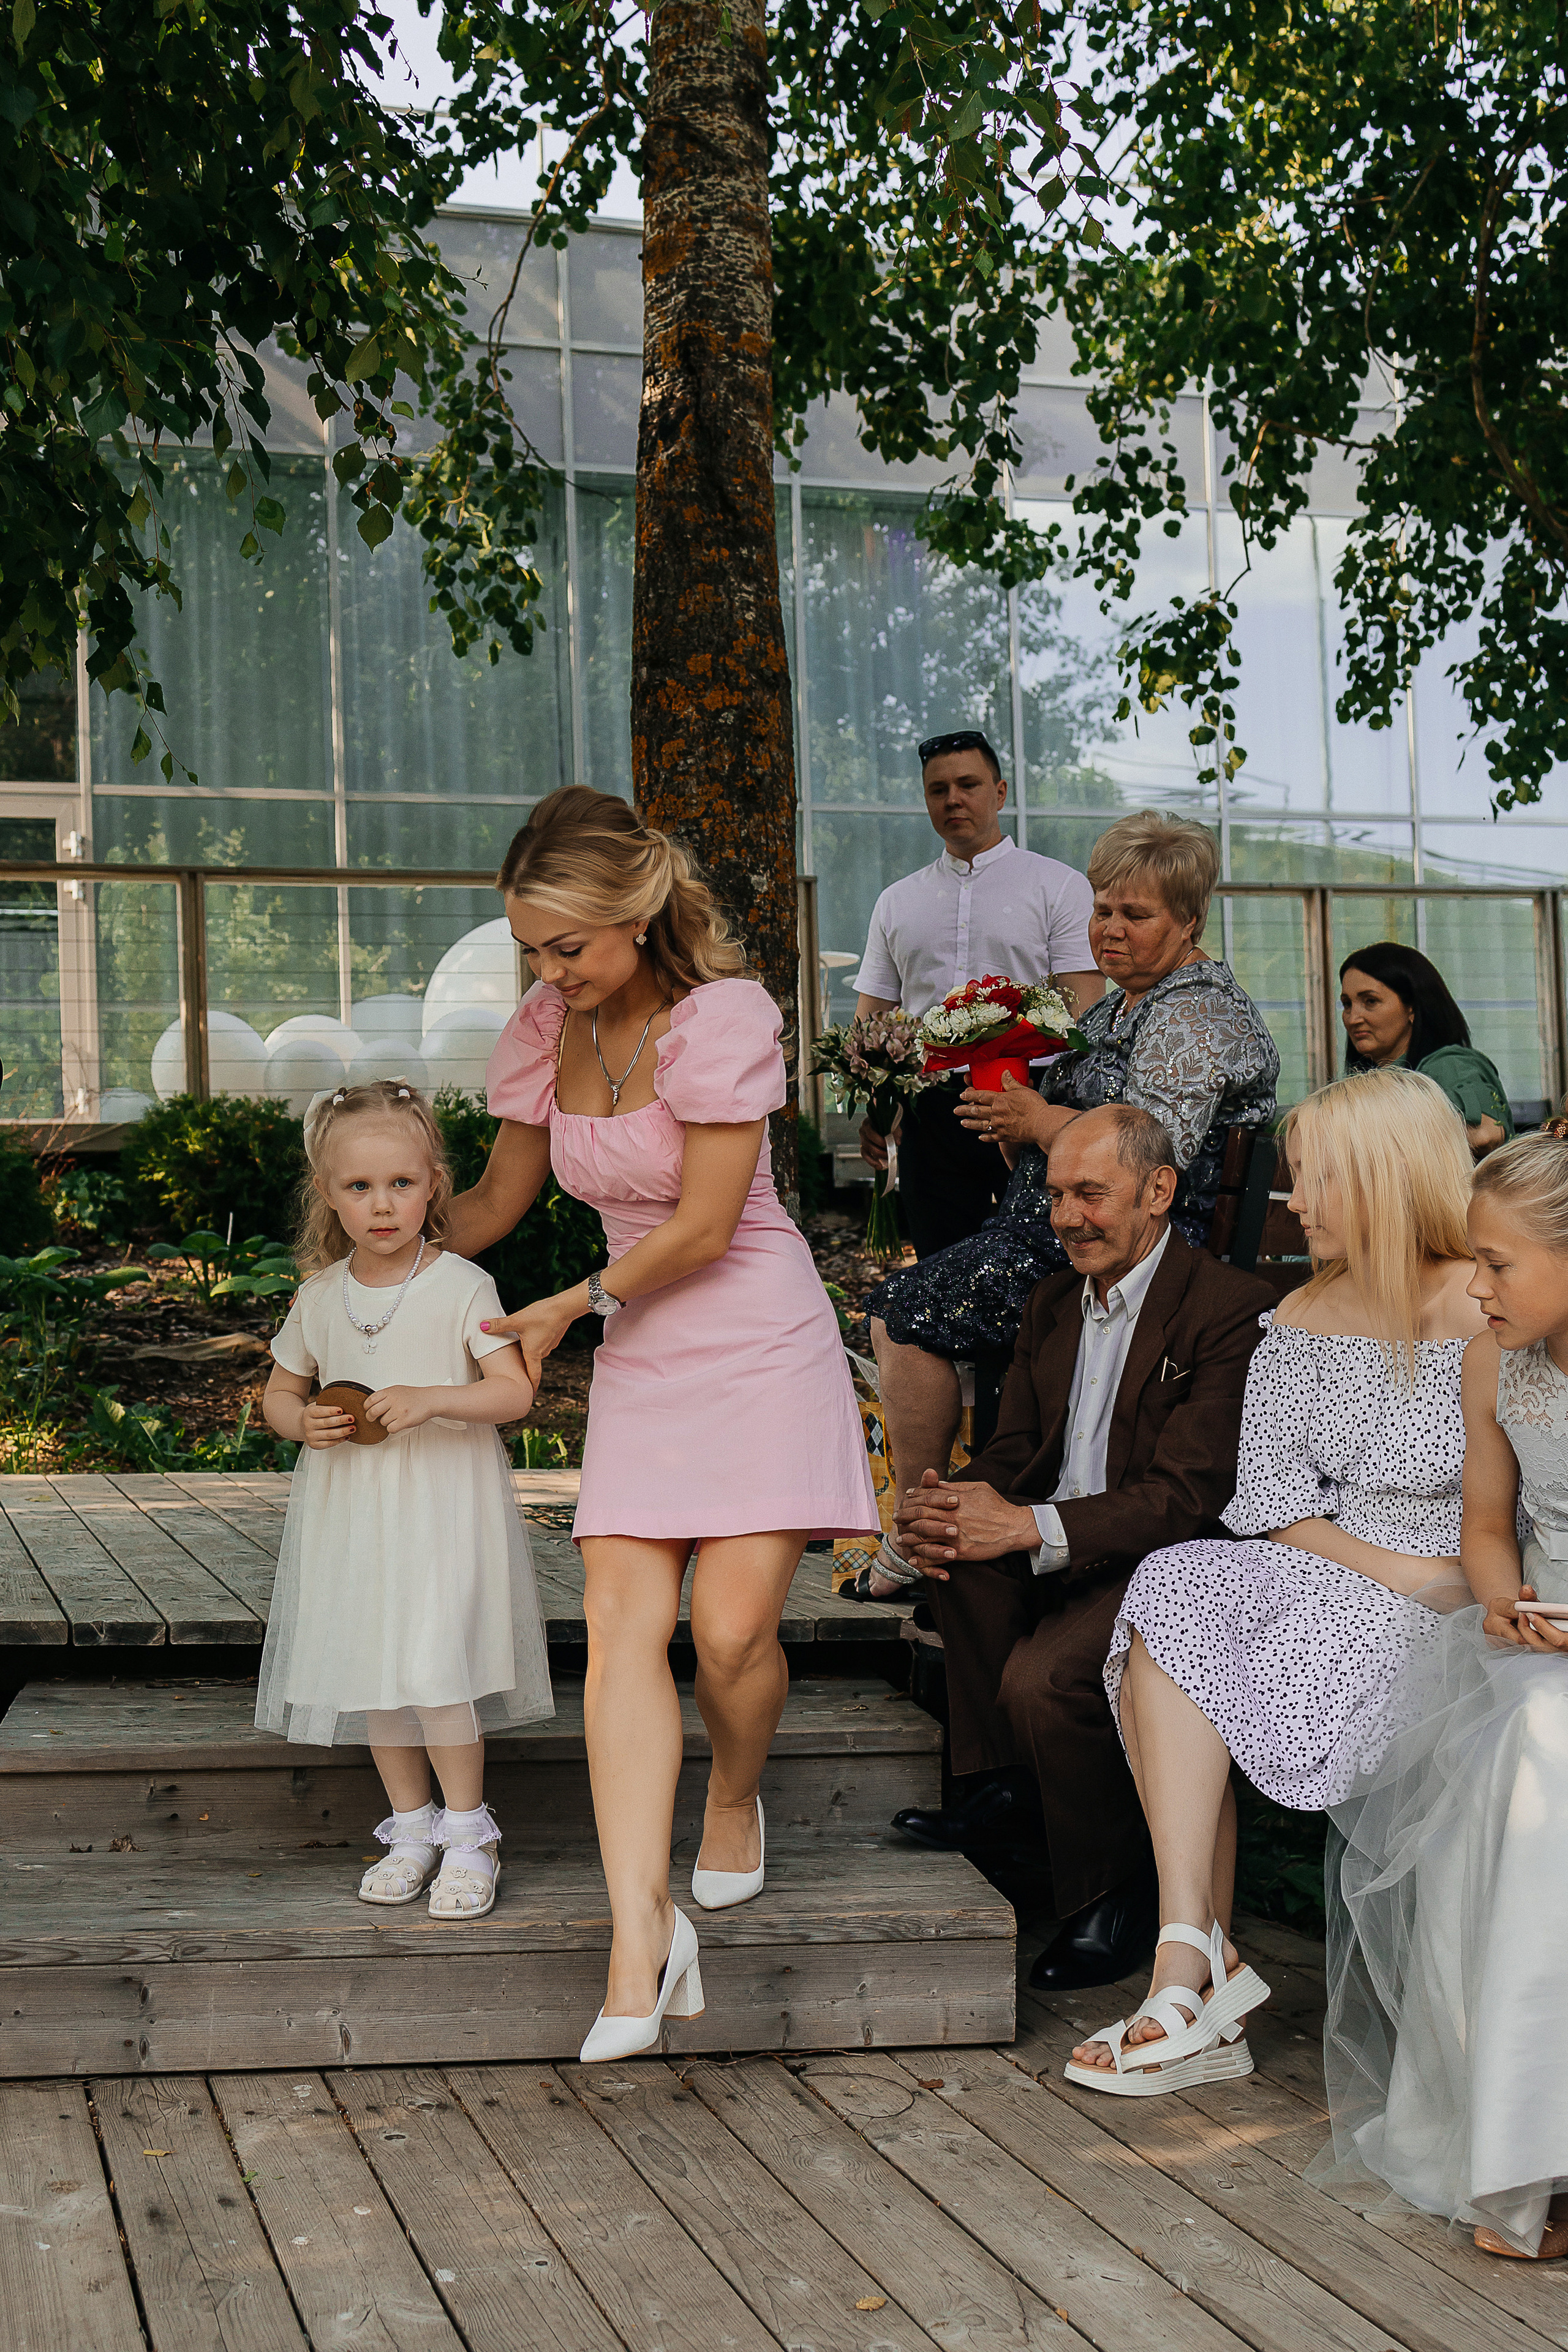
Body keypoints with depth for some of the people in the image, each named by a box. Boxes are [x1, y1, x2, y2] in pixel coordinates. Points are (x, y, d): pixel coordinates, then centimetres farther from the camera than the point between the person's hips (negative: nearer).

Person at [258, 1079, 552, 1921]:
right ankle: (411, 1827, 26)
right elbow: (280, 1389, 16)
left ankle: (467, 1834, 5)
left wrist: (431, 1400, -24)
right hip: (349, 1507, 5)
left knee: (433, 1668, -12)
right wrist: (303, 1421, -7)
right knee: (372, 1672, 9)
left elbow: (516, 1390, -10)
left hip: (443, 1503, -5)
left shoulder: (461, 1287, -8)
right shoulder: (320, 1295, 4)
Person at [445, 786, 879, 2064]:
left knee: (733, 1630, -11)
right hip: (640, 1366, 5)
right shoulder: (545, 1030, 5)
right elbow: (497, 1197, 19)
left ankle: (737, 1799, 23)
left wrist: (577, 1306, -4)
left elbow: (703, 1223, -13)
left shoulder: (724, 1015, -14)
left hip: (759, 1345, -5)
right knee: (622, 1626, -11)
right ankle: (643, 1928, -14)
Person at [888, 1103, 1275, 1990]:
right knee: (961, 1536, -22)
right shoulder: (1053, 1302, 12)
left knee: (1044, 1678, -31)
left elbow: (1188, 1494, -22)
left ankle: (1117, 1896, -7)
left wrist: (1030, 1527, -30)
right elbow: (1014, 1451, 13)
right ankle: (1007, 1780, -12)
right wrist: (947, 1503, -12)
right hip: (1054, 1560, 7)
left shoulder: (1233, 1308, -14)